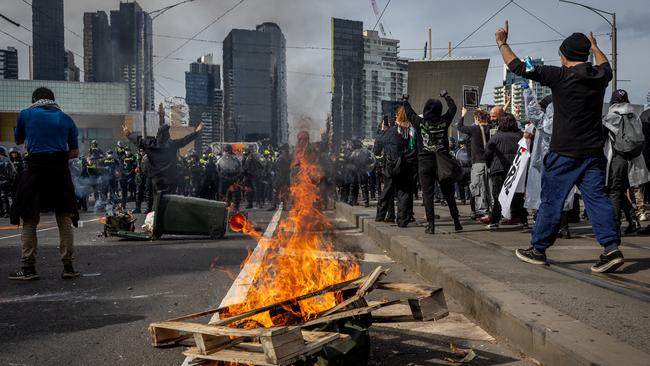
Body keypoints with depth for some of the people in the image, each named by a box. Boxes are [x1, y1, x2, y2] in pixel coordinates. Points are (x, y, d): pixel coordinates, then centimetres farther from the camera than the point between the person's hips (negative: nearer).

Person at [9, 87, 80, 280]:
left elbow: (18, 140, 24)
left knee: (29, 219, 7)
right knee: (65, 219, 7)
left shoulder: (26, 114, 8)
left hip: (35, 169, -1)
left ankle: (28, 268, 7)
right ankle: (68, 266, 6)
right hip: (61, 170, 2)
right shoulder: (66, 118, 12)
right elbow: (75, 152, 9)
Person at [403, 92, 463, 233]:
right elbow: (453, 108, 17)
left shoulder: (420, 122, -4)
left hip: (425, 163, -1)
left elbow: (409, 113, 14)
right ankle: (456, 222, 15)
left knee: (428, 194, 1)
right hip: (442, 162, 2)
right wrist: (446, 96, 34)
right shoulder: (444, 121, -1)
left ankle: (431, 224, -3)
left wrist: (405, 100, 33)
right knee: (448, 193, 10)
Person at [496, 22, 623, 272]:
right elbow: (606, 67, 33)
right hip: (594, 152, 5)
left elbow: (519, 68, -9)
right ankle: (611, 248, -3)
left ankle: (538, 249, 15)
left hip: (564, 153, -5)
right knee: (597, 197, 6)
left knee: (551, 200, 4)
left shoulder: (559, 76, -11)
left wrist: (502, 44, 3)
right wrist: (595, 47, 49)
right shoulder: (599, 77, 6)